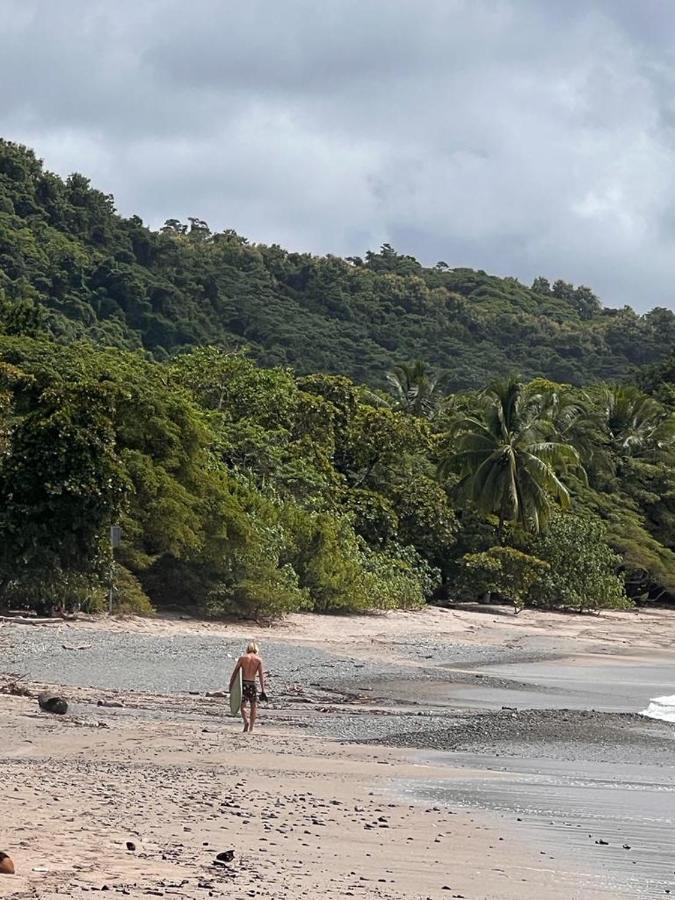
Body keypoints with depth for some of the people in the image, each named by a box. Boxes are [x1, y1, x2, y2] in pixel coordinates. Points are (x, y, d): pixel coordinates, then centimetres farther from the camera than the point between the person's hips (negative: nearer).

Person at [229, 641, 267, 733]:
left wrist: (231, 684, 8)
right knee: (253, 706, 14)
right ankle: (251, 728, 11)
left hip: (243, 683, 0)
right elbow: (261, 675, -3)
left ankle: (246, 721, -20)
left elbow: (235, 672, 1)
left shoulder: (242, 658, 2)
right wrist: (263, 691, -4)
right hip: (252, 684, 0)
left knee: (242, 705, 7)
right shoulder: (258, 660, 1)